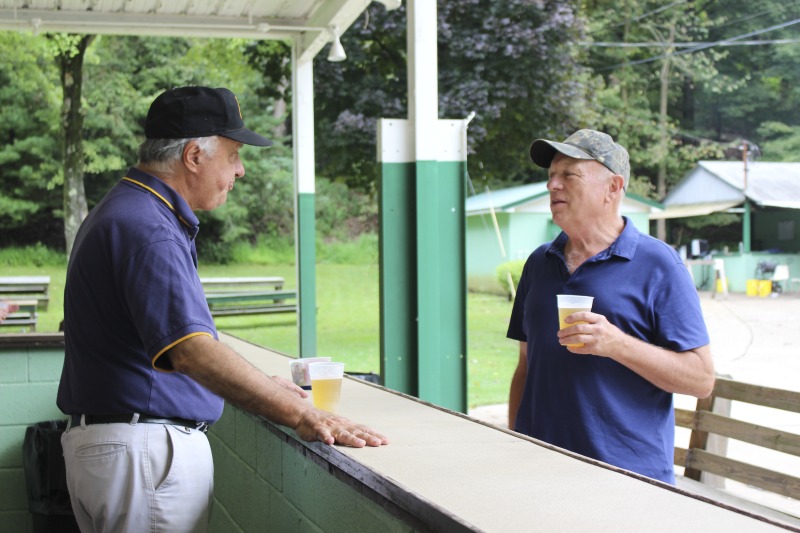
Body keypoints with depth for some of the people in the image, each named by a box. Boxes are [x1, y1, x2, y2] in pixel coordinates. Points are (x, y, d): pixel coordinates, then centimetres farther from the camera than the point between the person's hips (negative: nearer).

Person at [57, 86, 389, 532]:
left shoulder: (129, 214, 16)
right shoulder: (146, 230, -20)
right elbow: (192, 352, -32)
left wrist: (263, 386, 20)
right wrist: (302, 416, -34)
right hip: (145, 451, -11)